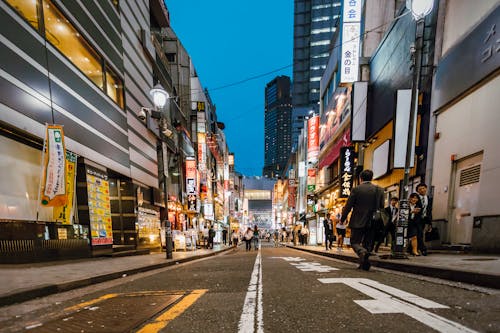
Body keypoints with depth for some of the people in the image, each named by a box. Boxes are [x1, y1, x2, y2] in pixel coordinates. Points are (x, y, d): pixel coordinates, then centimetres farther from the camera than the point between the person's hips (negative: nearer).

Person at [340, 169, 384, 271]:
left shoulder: (356, 189, -8)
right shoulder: (380, 190, 2)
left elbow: (348, 206, -7)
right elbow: (382, 207, 6)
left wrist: (342, 219, 4)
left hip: (358, 222, -4)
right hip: (372, 222, 4)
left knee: (355, 242, 6)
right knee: (367, 243, 16)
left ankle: (362, 252, -23)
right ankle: (364, 264, 16)